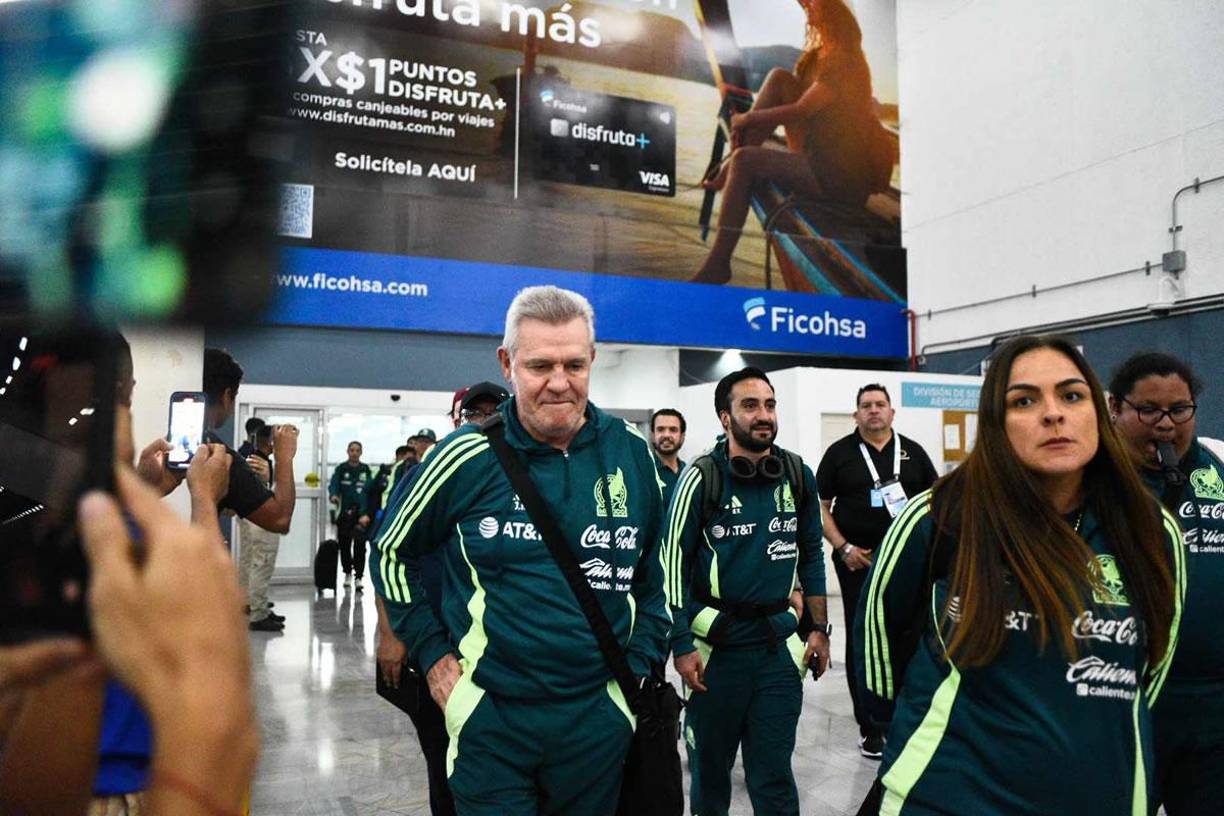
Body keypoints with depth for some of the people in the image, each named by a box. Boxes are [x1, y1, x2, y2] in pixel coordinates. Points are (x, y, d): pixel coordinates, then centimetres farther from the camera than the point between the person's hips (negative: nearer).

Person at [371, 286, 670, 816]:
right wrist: (432, 653, 0)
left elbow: (660, 570, 12)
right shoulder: (469, 455, -10)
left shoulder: (631, 453, -3)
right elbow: (391, 553, 4)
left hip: (599, 715, 3)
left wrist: (639, 659, 6)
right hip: (489, 714, -2)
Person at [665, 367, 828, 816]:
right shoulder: (701, 478, -11)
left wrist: (820, 628, 9)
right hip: (715, 643, -2)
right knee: (710, 761, 15)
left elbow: (810, 555, 12)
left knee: (774, 772, 7)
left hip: (778, 643, 3)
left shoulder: (799, 476, 2)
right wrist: (682, 646, -11)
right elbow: (674, 564, -9)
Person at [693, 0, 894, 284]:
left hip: (840, 177, -9)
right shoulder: (820, 54, 14)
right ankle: (730, 168, -4)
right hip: (820, 154, 9)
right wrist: (749, 121, -1)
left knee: (745, 160, -24)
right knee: (779, 78, 0)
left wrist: (749, 118, -10)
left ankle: (718, 263, -20)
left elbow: (799, 111, -22)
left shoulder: (843, 61, -16)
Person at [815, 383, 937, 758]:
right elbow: (821, 506, 1)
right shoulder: (839, 453, 1)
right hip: (858, 561, -2)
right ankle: (870, 728, 14)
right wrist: (843, 548, -10)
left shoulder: (913, 452, 8)